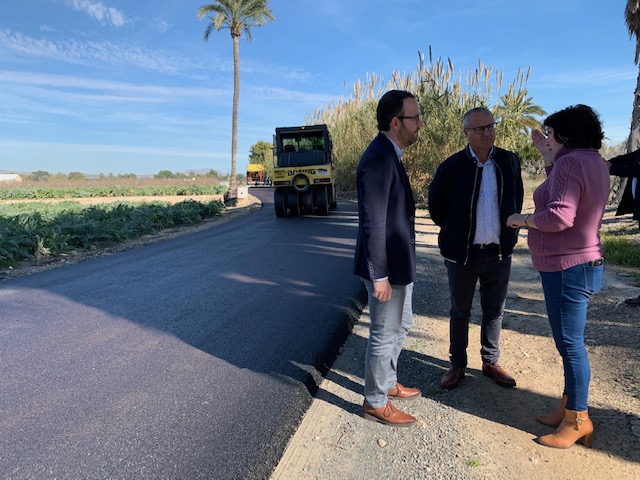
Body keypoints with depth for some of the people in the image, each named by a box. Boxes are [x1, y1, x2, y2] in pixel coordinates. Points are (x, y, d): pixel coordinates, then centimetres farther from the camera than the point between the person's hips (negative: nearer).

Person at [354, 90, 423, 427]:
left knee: (401, 325, 24)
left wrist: (395, 269, 18)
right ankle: (375, 403, 25)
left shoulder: (389, 155, 11)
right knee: (385, 334, 5)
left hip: (398, 262, 10)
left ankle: (387, 383, 42)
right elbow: (372, 222, -24)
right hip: (387, 265, -10)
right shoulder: (378, 159, -21)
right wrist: (379, 276, -22)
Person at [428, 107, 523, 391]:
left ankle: (491, 362, 32)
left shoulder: (509, 162, 0)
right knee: (460, 312, 11)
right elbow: (436, 205, 1)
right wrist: (454, 232, 6)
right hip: (462, 253, -2)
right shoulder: (452, 166, -10)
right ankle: (457, 365, 26)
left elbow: (517, 199, 13)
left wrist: (508, 230, 11)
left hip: (499, 252, 3)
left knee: (494, 311, 14)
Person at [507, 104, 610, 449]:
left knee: (570, 343, 0)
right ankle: (569, 407, 30)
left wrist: (521, 219, -10)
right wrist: (547, 155, 19)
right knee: (569, 342, 17)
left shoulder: (571, 162, -18)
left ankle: (577, 420, 14)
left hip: (568, 268, -10)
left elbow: (558, 216, -27)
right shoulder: (591, 161, 12)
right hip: (580, 263, 11)